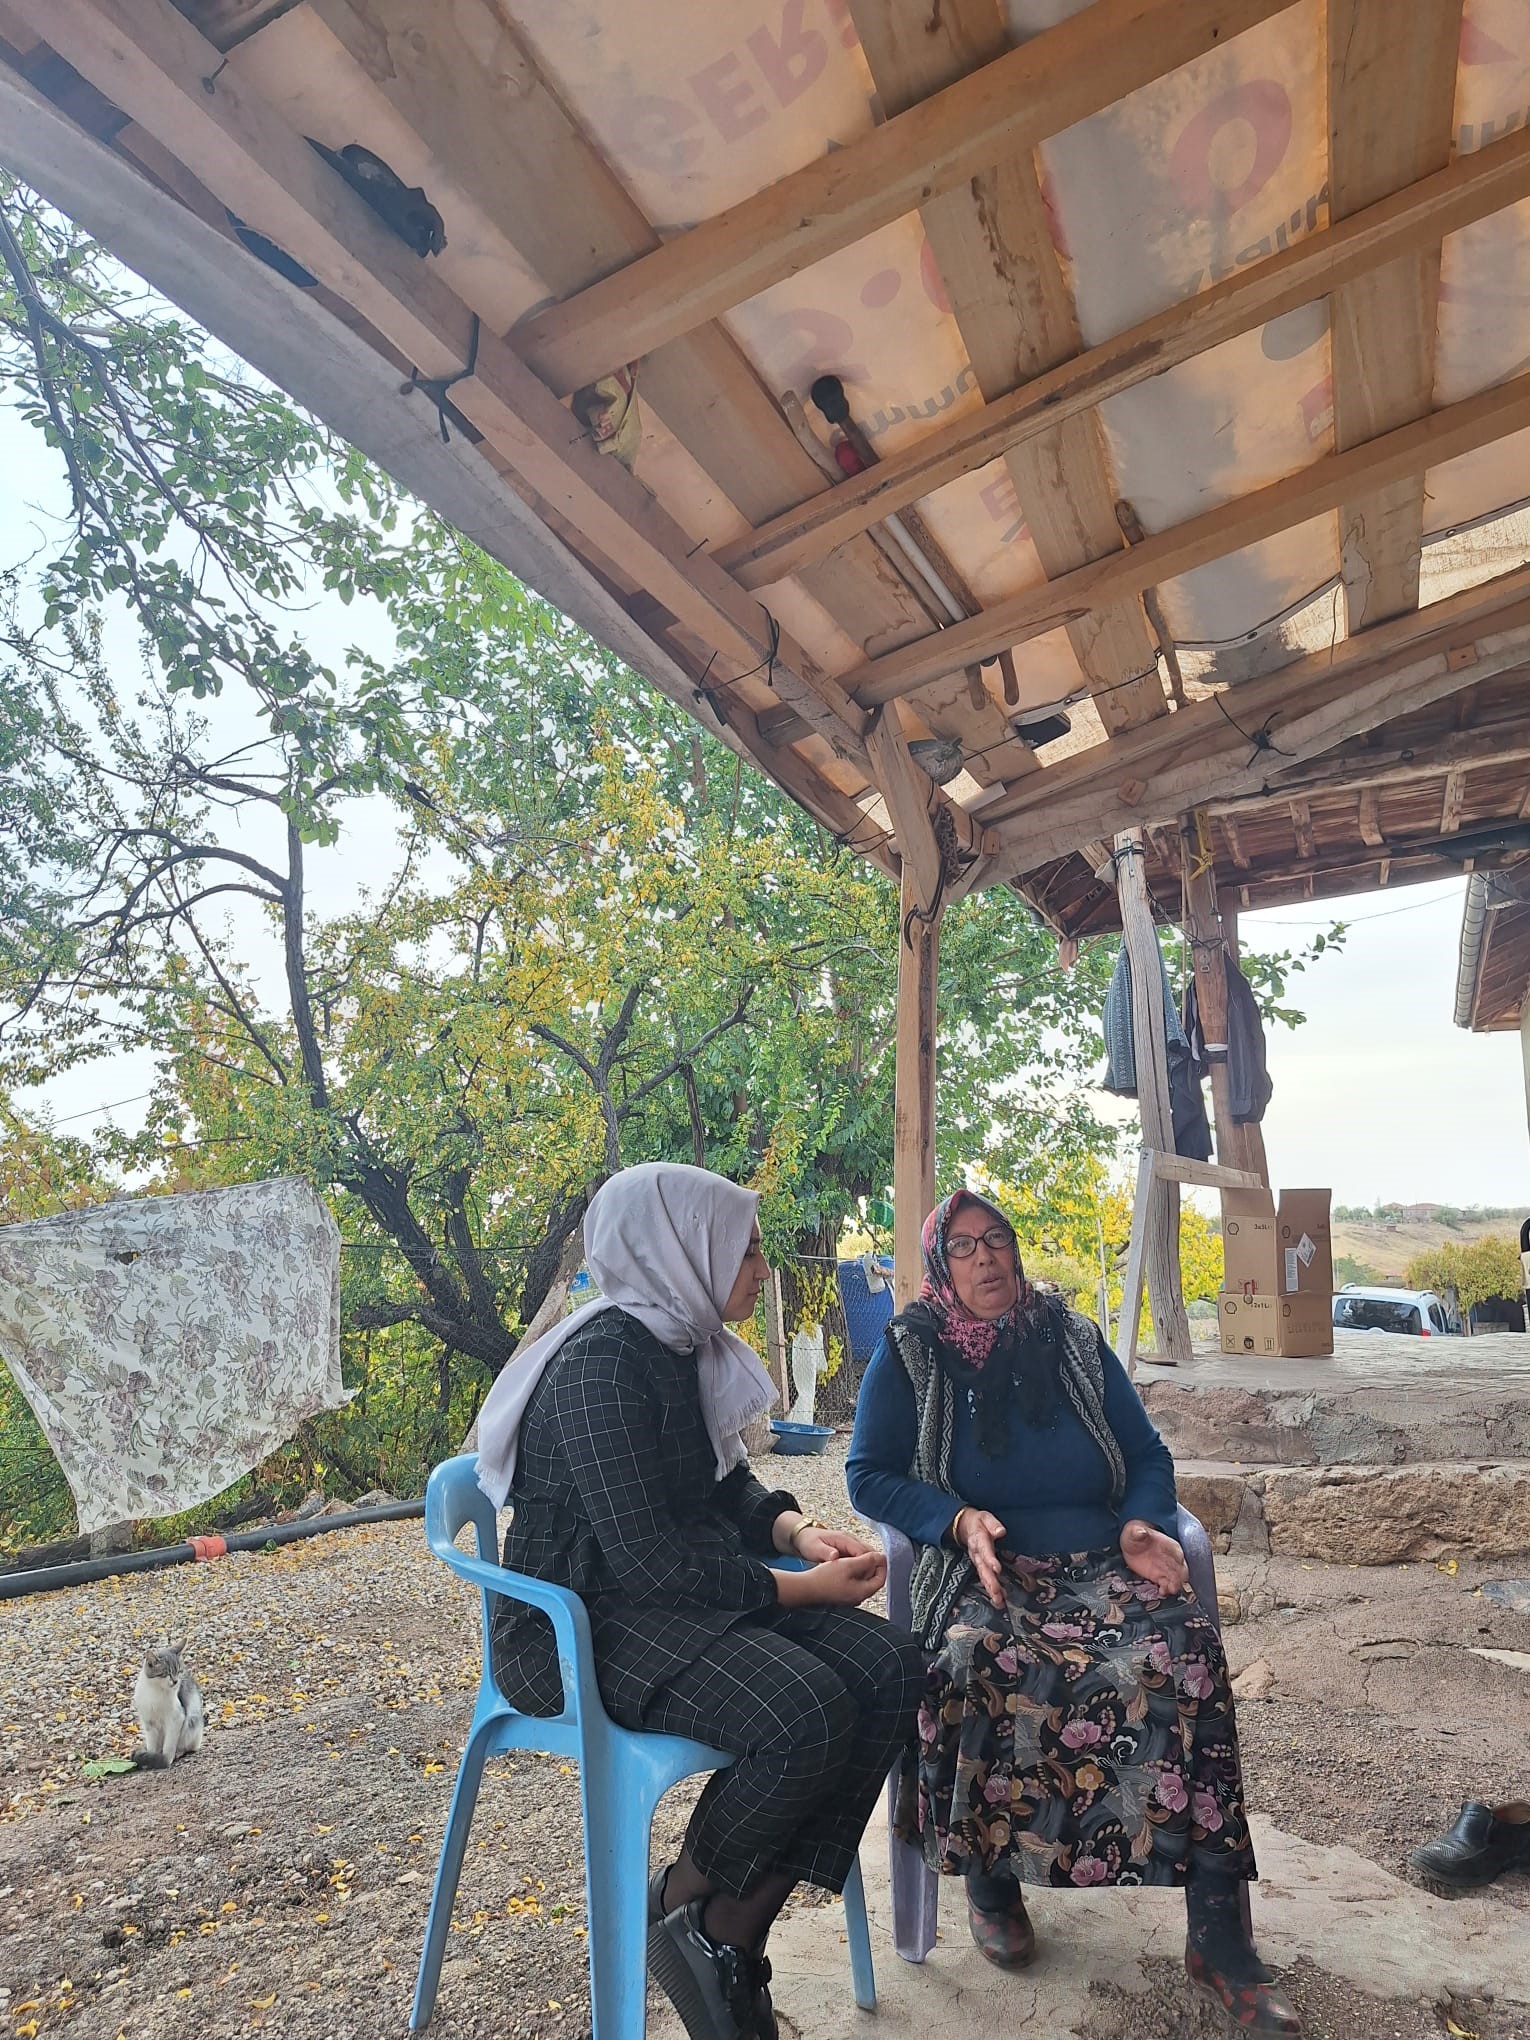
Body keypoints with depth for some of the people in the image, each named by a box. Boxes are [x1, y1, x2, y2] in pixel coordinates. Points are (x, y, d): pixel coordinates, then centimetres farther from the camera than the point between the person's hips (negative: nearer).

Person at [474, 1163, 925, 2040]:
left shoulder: (690, 1348, 7)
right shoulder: (601, 1364, -21)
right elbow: (648, 1563, -24)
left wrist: (796, 1527, -3)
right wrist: (800, 1589, -17)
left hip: (693, 1590, 9)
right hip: (587, 1622, -9)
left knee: (890, 1668, -11)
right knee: (804, 1712, -30)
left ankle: (735, 1934, -1)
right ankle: (682, 1909, 0)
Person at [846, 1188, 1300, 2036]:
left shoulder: (1074, 1342, 12)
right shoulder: (909, 1353, 5)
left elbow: (1147, 1455, 15)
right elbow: (869, 1473, 2)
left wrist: (1141, 1525, -7)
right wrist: (958, 1520, -15)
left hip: (1099, 1565, 2)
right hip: (983, 1574, -2)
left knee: (1186, 1650, -27)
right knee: (973, 1660, -34)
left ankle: (1219, 1937, -18)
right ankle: (988, 1878, -8)